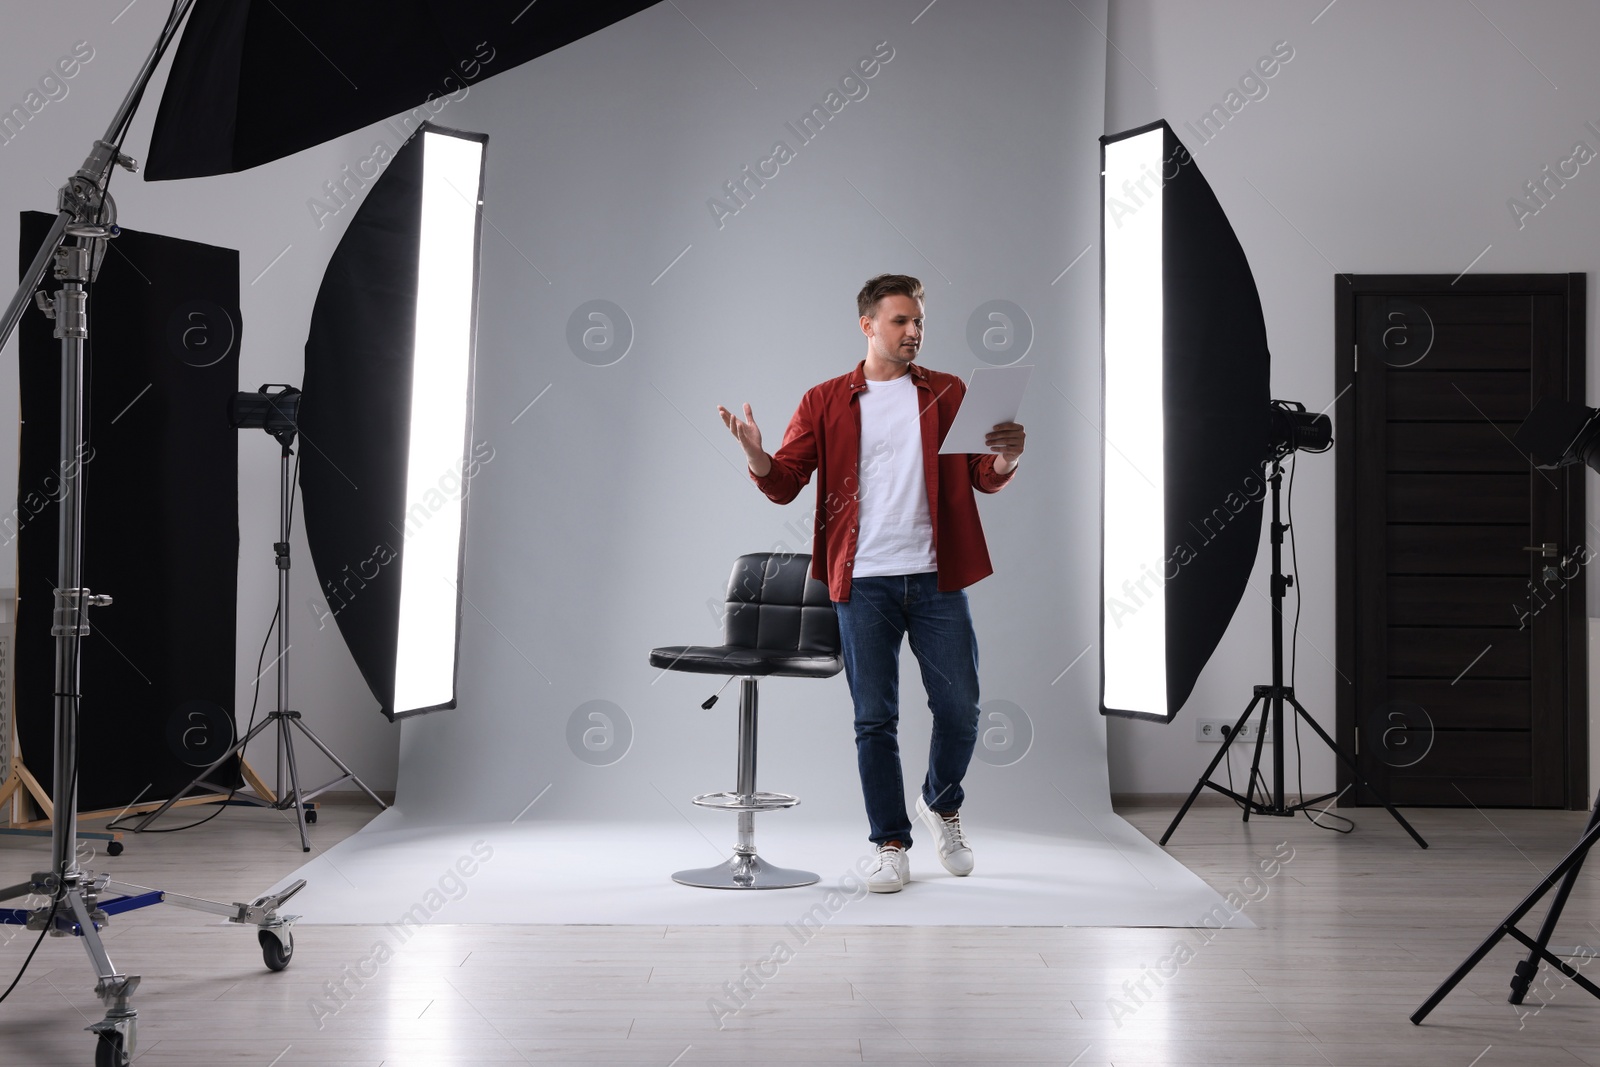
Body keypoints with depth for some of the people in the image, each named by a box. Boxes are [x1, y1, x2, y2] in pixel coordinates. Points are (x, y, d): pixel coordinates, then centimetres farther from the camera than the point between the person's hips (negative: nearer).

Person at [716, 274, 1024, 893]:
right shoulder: (825, 402, 7)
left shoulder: (949, 394, 10)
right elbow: (786, 483, 2)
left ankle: (941, 805, 32)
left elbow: (984, 479, 7)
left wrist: (1006, 456, -16)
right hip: (864, 581, -1)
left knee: (960, 708, 4)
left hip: (936, 577, 1)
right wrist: (755, 456, -19)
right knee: (875, 719, 2)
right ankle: (891, 845, 15)